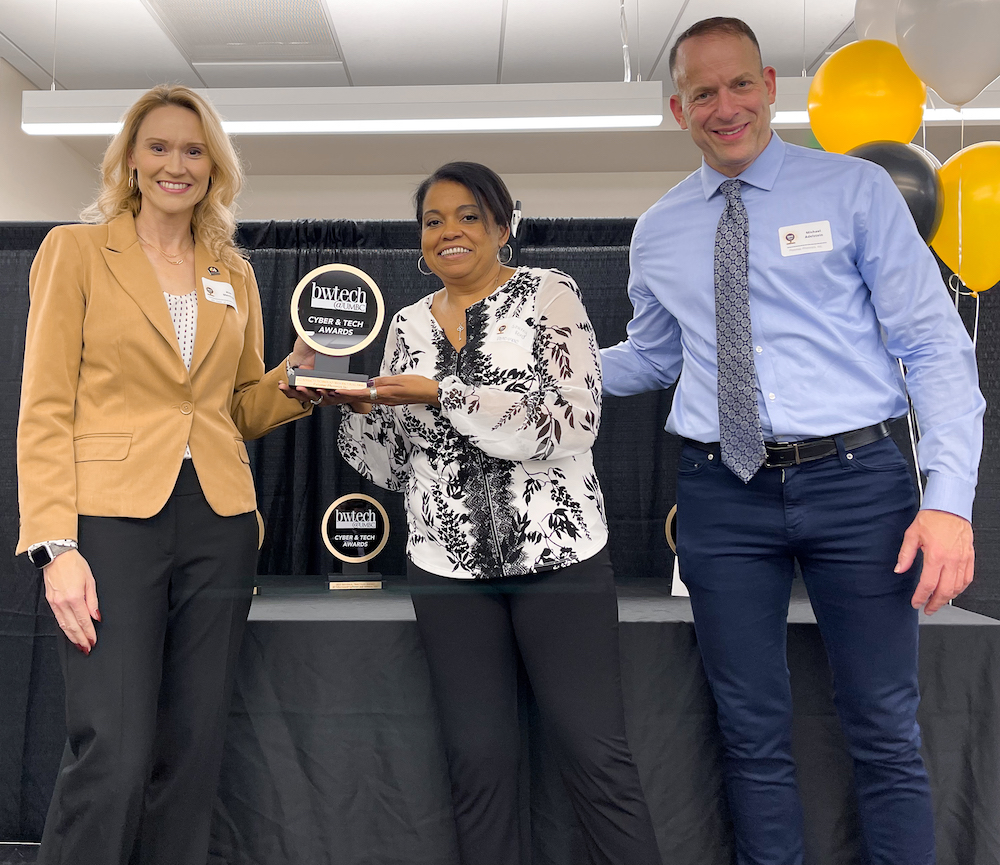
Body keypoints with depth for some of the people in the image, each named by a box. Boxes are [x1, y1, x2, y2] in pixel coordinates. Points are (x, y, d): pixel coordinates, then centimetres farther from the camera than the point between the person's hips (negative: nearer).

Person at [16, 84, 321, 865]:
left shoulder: (234, 275, 15)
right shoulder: (76, 250, 4)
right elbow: (46, 407, -3)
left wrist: (294, 379, -2)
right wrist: (54, 544, -12)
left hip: (218, 523, 4)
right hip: (112, 516, -4)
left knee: (193, 753, 8)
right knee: (114, 757, -8)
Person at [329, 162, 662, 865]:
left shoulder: (547, 293, 0)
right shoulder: (408, 326, 12)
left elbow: (574, 422, -13)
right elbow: (395, 465, 14)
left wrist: (442, 391, -17)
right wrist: (358, 405, -5)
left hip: (557, 553, -3)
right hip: (450, 565, 4)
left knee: (597, 755, -1)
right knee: (480, 760, 7)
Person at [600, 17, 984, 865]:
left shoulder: (856, 190, 0)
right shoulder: (657, 233, 9)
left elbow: (934, 344, -3)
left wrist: (950, 499, -13)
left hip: (856, 480, -2)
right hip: (723, 497, 3)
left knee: (885, 731, 8)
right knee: (753, 733, 13)